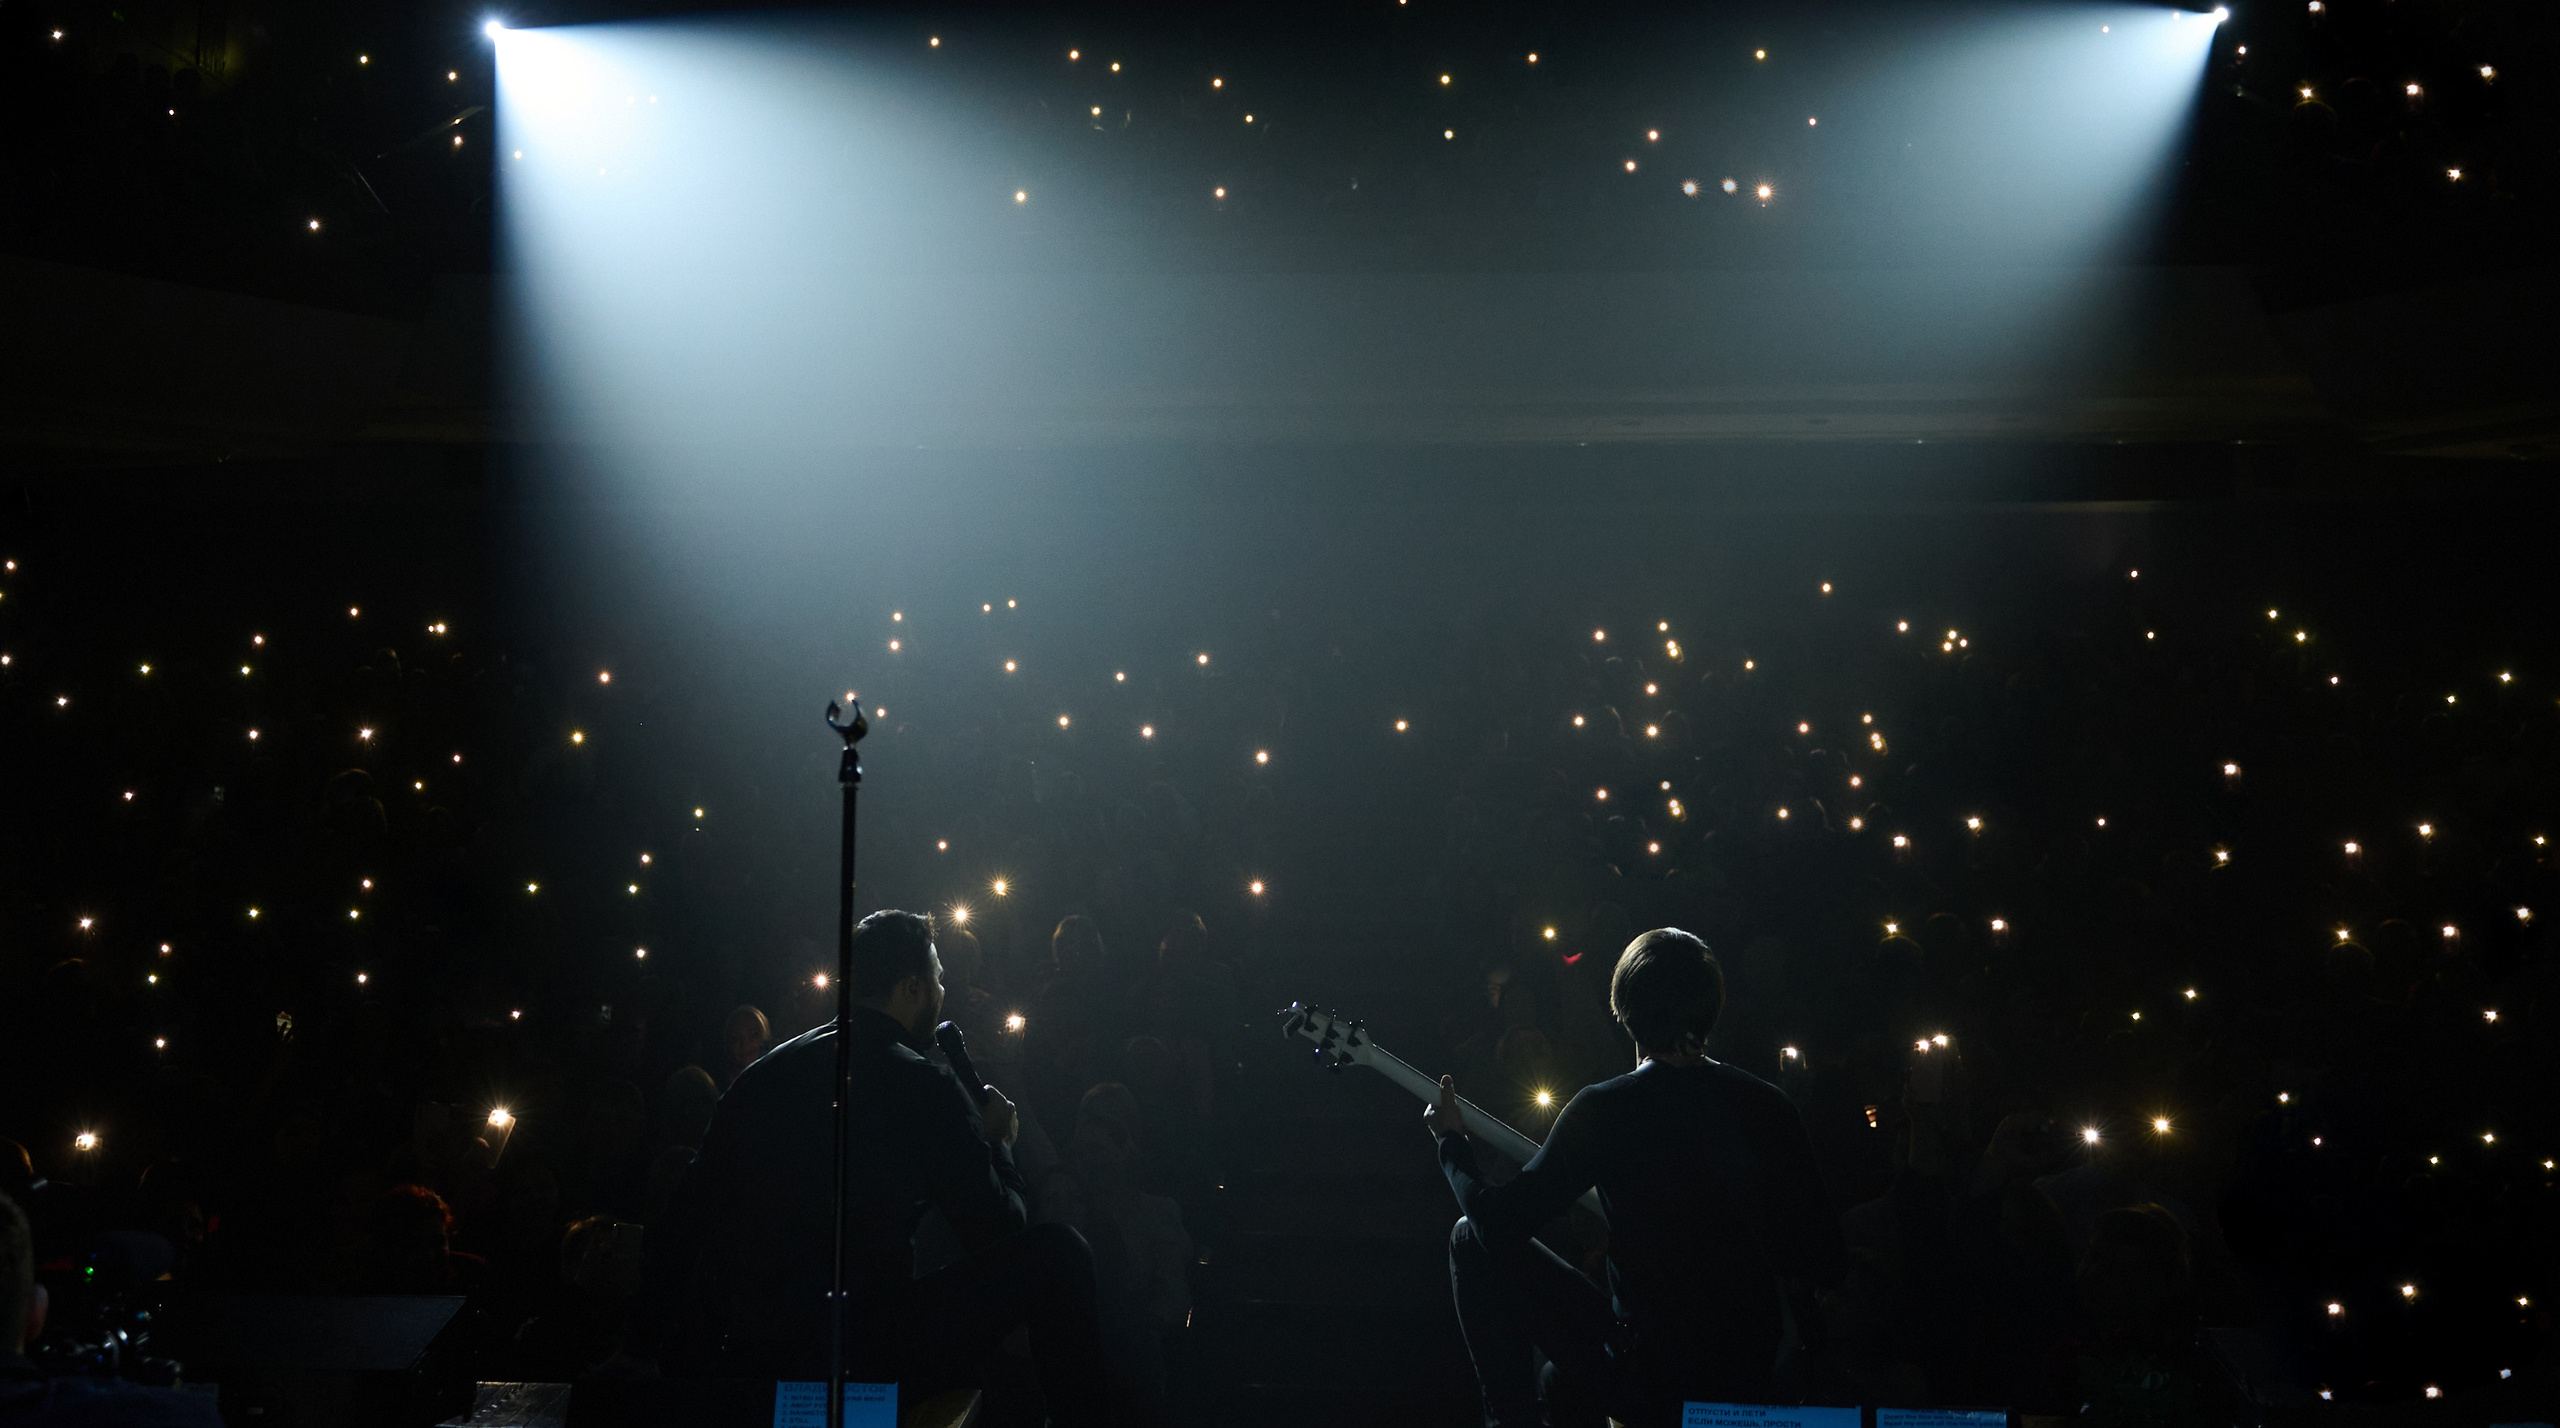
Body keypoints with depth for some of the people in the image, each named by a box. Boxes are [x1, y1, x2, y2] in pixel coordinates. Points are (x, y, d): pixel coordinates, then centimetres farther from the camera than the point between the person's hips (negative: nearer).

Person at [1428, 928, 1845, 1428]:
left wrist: (1452, 1140, 6)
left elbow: (1500, 1225, -11)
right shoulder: (1770, 1105, -3)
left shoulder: (1603, 1110, -15)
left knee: (1471, 1238, 10)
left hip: (1645, 1383, -6)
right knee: (1566, 1381, 36)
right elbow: (1828, 1267, -1)